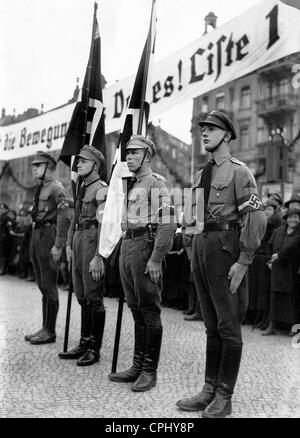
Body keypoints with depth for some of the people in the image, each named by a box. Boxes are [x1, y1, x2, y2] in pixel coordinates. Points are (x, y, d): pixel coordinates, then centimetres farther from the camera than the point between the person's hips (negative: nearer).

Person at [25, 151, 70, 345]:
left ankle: (50, 332, 3)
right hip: (37, 235, 10)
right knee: (42, 285, 13)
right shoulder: (41, 188, 18)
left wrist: (58, 246, -22)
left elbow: (64, 218, -18)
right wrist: (35, 242, 19)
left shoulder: (57, 188, -11)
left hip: (48, 236, -10)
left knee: (49, 286, -4)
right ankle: (45, 328, 22)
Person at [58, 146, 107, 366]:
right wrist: (69, 244, 16)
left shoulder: (101, 190, -10)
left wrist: (98, 257, -22)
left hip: (92, 241, -9)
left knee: (93, 297, -3)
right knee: (82, 296, 13)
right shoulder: (82, 189, 18)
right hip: (78, 240, 9)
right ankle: (84, 343, 24)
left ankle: (95, 349, 7)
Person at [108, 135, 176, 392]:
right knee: (136, 310, 14)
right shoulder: (131, 185, 19)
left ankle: (150, 371, 9)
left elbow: (167, 225, -17)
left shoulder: (156, 184, -8)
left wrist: (156, 259, -21)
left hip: (145, 246, -9)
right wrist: (124, 252, 19)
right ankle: (138, 366, 24)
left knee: (149, 311, -1)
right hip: (126, 247, 9)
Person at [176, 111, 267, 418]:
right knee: (211, 325, 14)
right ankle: (209, 390, 25)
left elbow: (256, 219, -13)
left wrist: (243, 262, -17)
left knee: (228, 325, 2)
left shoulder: (238, 171, -7)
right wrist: (197, 252, 7)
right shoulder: (201, 175, 15)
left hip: (225, 245, -7)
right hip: (201, 244, 7)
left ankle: (224, 397, 14)